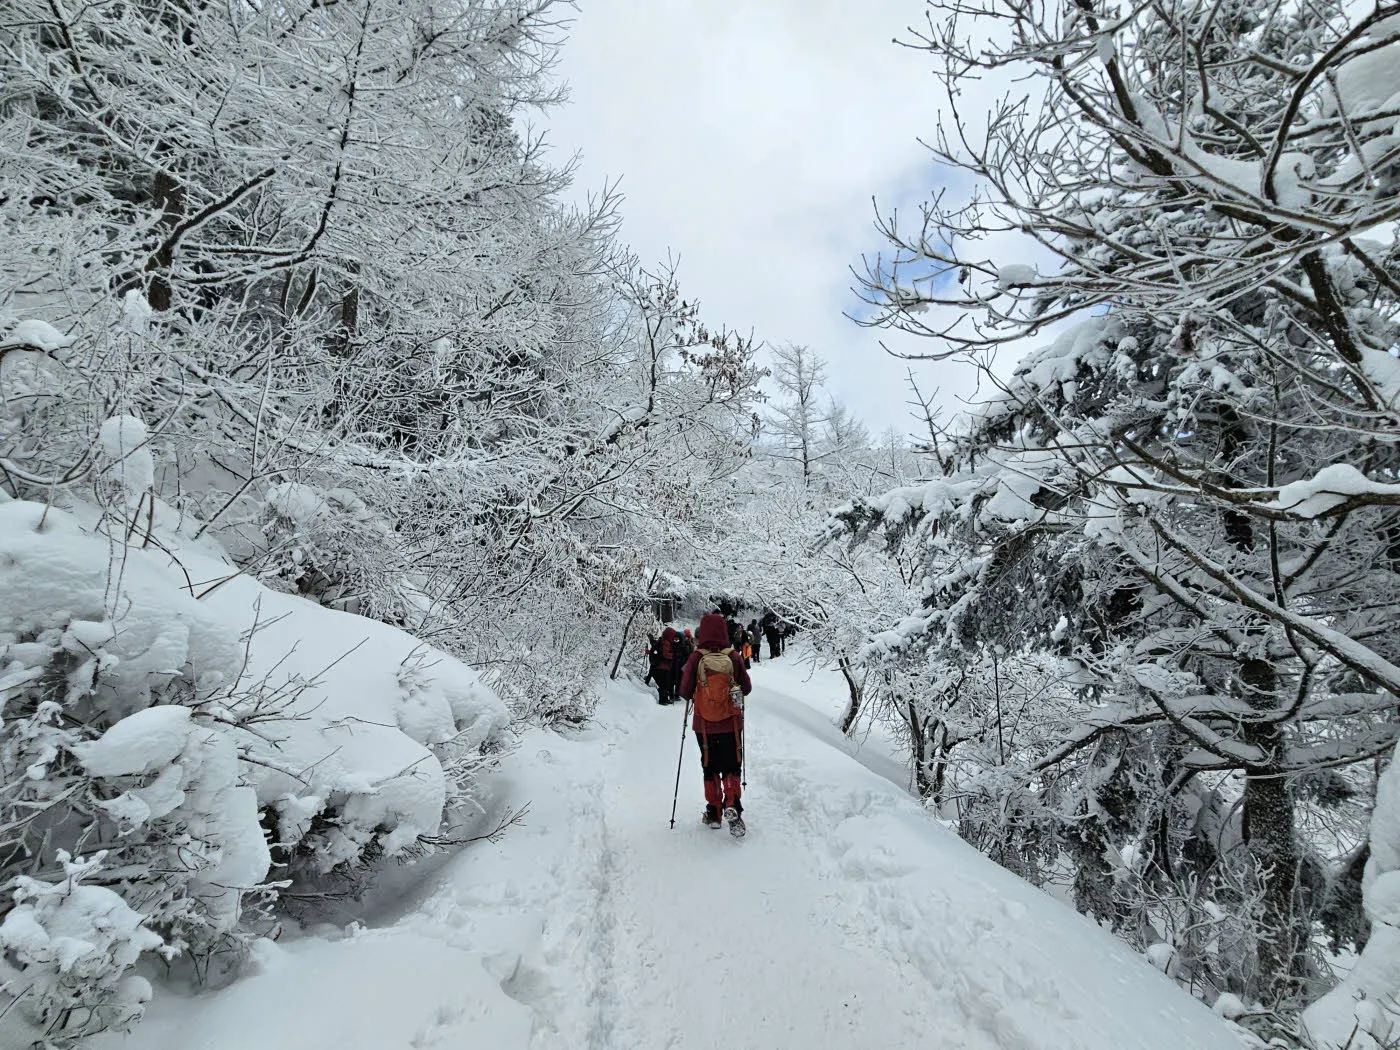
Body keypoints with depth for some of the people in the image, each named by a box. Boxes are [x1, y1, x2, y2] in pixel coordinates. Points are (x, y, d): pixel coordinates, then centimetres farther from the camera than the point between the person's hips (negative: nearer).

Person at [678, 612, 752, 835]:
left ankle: (714, 814, 24)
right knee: (732, 768, 14)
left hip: (704, 726, 0)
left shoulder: (696, 659, -14)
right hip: (731, 725, 0)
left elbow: (685, 692, -7)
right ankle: (732, 805, -6)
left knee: (710, 769, 17)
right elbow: (747, 688, 1)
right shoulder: (734, 658, -11)